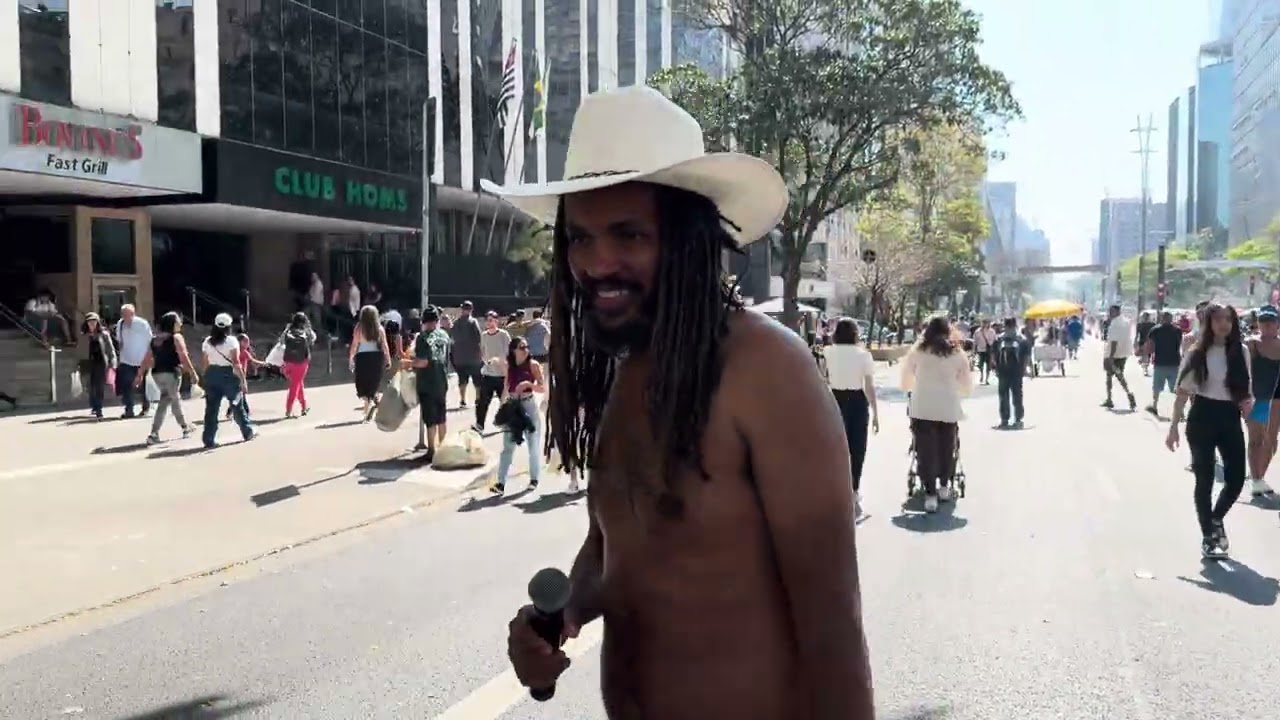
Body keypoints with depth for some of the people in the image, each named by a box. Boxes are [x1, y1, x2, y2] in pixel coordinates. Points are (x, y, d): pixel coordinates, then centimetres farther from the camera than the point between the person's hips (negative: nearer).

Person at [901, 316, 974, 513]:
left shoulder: (917, 351, 5)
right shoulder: (957, 353, 7)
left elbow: (905, 382, 10)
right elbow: (967, 386, 11)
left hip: (922, 408, -1)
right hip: (948, 408, 1)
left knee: (926, 451, 0)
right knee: (947, 448, 16)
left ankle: (930, 495, -4)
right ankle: (944, 487, 29)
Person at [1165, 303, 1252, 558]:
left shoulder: (1241, 351, 4)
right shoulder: (1197, 353, -6)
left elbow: (1246, 387, 14)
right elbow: (1183, 392, -4)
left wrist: (1249, 401, -9)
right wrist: (1173, 427, -7)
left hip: (1230, 418, 3)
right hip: (1203, 417, -3)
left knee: (1236, 479, 2)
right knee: (1205, 479, 3)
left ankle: (1216, 519, 32)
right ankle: (1208, 537, 17)